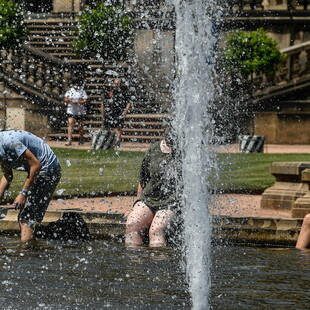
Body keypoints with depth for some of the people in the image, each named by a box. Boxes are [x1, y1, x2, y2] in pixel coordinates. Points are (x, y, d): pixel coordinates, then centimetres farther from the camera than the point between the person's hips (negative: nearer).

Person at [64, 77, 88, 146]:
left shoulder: (82, 91, -2)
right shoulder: (70, 91, 6)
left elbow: (85, 101, -9)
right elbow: (65, 99, 9)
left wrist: (77, 102, -23)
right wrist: (68, 99, -13)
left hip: (80, 111, -1)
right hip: (71, 111, 1)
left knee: (80, 126, 9)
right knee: (70, 124, -11)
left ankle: (81, 140, 26)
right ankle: (69, 140, -14)